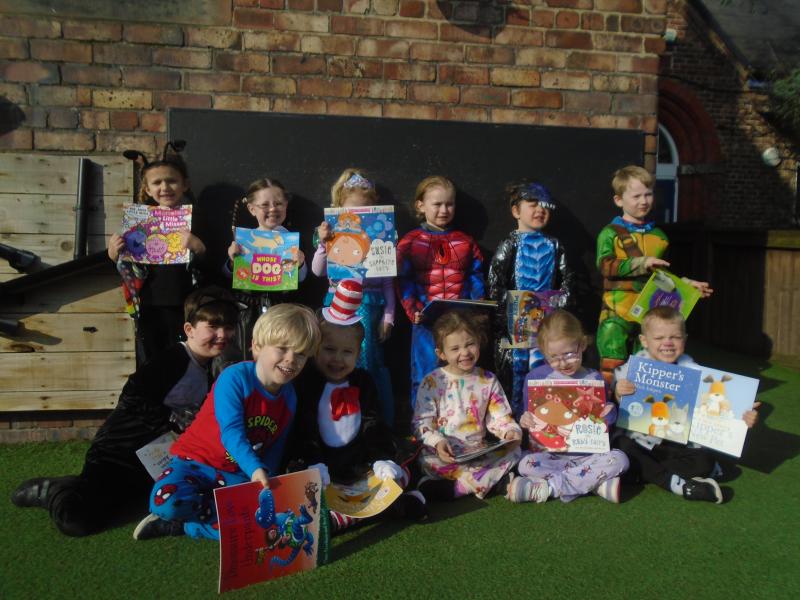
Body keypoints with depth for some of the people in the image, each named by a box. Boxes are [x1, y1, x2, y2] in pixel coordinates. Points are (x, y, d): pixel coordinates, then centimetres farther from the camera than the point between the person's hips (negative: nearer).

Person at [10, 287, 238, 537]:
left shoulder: (209, 370, 9)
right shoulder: (171, 360, -17)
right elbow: (132, 398, -23)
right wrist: (173, 419, -20)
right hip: (120, 452, -9)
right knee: (76, 519, -25)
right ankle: (53, 490, 12)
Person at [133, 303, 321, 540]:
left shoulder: (289, 397, -1)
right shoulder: (235, 378, -20)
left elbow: (275, 449, 6)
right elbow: (231, 433, -28)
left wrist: (265, 481, -10)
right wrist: (256, 469, -41)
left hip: (236, 475, 5)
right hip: (197, 461, -5)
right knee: (167, 502, -35)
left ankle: (181, 525, -8)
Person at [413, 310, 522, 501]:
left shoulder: (488, 381, 6)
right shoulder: (432, 382, -4)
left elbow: (499, 417, 8)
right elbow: (422, 421, -6)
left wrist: (511, 431, -14)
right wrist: (437, 442, -24)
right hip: (444, 453, -3)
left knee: (513, 451, -20)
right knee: (430, 462, -35)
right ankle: (495, 481, -23)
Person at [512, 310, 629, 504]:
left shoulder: (594, 378, 5)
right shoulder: (535, 377, 2)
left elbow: (602, 423, 12)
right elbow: (529, 415, 9)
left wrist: (609, 414, -11)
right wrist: (525, 421, -14)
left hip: (587, 453, 2)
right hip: (548, 453, -1)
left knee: (619, 459, -25)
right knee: (525, 464, -30)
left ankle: (549, 487, -24)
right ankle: (597, 483, -24)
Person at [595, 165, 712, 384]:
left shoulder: (659, 236, 14)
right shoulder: (611, 233, -3)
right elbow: (605, 266, -18)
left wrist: (687, 283, 13)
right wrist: (642, 263, -23)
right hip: (617, 314, -5)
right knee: (613, 366, -5)